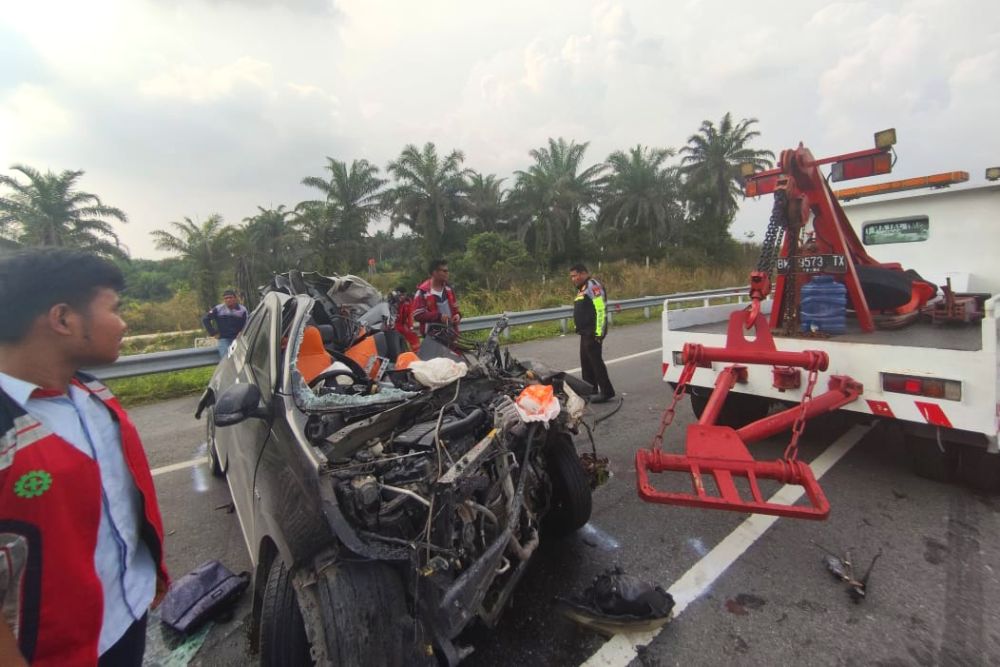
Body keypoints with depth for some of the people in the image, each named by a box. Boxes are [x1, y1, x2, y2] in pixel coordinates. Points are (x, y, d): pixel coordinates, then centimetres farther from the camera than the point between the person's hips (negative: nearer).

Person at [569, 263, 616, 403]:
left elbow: (601, 309, -20)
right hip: (585, 333, 10)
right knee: (586, 361, 13)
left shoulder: (593, 285, -11)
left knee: (595, 360, -9)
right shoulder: (582, 289, 21)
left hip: (593, 332, -10)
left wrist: (599, 331, -22)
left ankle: (607, 392, -3)